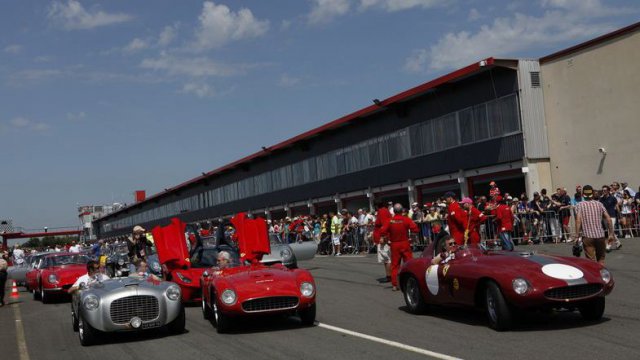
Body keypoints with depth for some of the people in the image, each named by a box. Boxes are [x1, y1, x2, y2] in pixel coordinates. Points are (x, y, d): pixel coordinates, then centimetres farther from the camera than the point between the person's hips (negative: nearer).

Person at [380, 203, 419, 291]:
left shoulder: (390, 221, -6)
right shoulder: (406, 220, -9)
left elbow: (382, 232, -8)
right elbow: (415, 229, -14)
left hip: (394, 245, 2)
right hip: (405, 244, -1)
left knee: (394, 265, 7)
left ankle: (394, 285, 6)